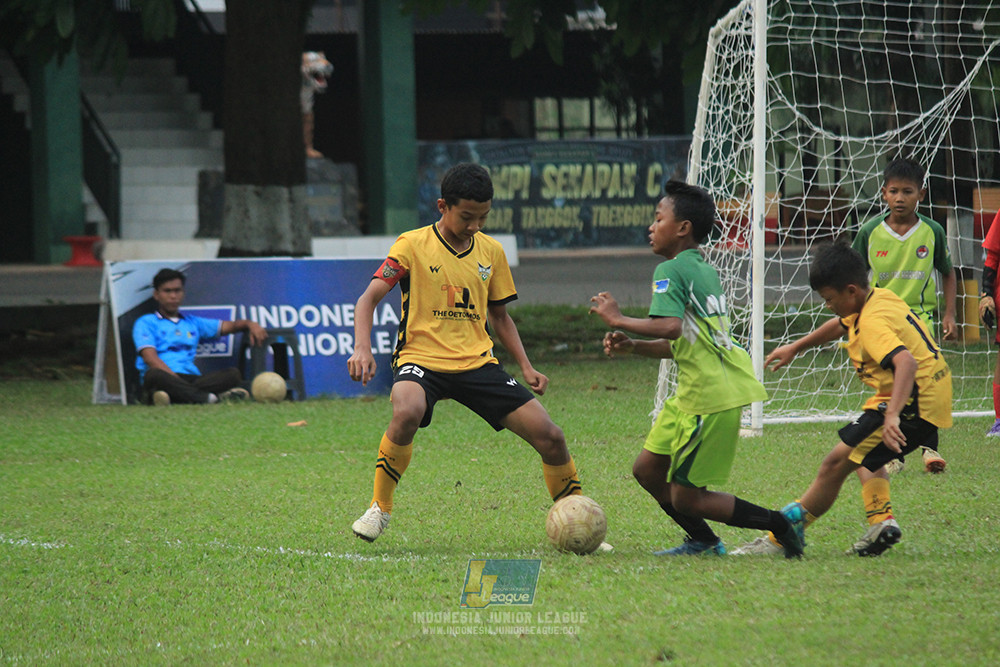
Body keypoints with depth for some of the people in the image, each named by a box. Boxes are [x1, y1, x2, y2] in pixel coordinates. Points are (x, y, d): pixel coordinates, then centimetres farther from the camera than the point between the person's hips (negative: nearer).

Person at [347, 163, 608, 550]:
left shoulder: (491, 252, 10)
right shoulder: (413, 245, -4)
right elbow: (368, 299, -8)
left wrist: (526, 368, 9)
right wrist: (362, 349, -25)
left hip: (477, 362, 4)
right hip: (422, 358, -4)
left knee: (550, 437, -7)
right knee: (407, 412, -39)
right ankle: (379, 508, -17)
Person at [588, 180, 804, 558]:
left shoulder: (672, 271, -12)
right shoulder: (705, 270, 16)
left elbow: (671, 328, -29)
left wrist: (618, 320, -18)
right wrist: (631, 346, 10)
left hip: (710, 399, -10)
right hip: (692, 395, 10)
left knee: (686, 498, -2)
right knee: (647, 470, 17)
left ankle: (780, 525, 0)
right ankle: (703, 542, 26)